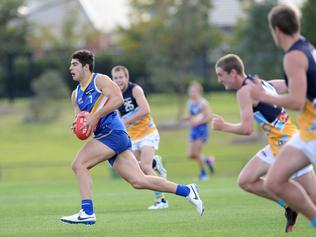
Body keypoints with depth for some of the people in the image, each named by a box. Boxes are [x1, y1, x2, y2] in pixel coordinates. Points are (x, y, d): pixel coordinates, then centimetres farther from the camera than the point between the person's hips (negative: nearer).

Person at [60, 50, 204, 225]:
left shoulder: (100, 80, -1)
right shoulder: (76, 95, 23)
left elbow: (118, 99, -15)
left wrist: (95, 116, -19)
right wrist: (76, 127, -2)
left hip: (113, 132, -8)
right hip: (104, 136, 8)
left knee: (79, 164, -15)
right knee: (138, 181, 2)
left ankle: (87, 213, -16)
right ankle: (186, 191, 9)